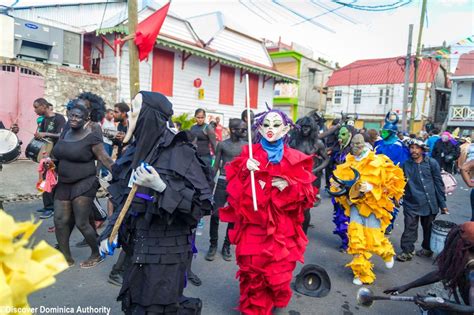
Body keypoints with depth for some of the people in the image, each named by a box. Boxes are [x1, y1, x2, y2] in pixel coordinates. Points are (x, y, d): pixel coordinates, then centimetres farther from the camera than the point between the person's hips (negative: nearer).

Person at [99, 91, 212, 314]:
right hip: (136, 248, 7)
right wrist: (110, 232, 5)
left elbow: (203, 202, -19)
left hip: (166, 252, -7)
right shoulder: (136, 150, 5)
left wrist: (161, 188, -28)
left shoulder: (179, 152, -16)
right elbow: (122, 198, 13)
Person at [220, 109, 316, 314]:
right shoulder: (249, 154, 3)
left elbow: (307, 195, 2)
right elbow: (233, 189, 0)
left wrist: (289, 186, -15)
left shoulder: (295, 159, 3)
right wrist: (245, 171, -17)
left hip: (281, 228, 0)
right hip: (253, 225, 0)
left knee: (279, 273, 4)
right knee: (252, 272, 2)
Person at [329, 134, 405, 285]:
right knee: (356, 240, -2)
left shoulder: (379, 162, -9)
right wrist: (338, 186, -6)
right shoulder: (349, 164, 4)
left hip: (374, 206, -3)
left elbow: (395, 182, -9)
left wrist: (373, 188, -21)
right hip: (356, 205, 4)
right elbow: (340, 179, 16)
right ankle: (362, 273, 14)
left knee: (374, 241, -1)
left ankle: (387, 253, 36)